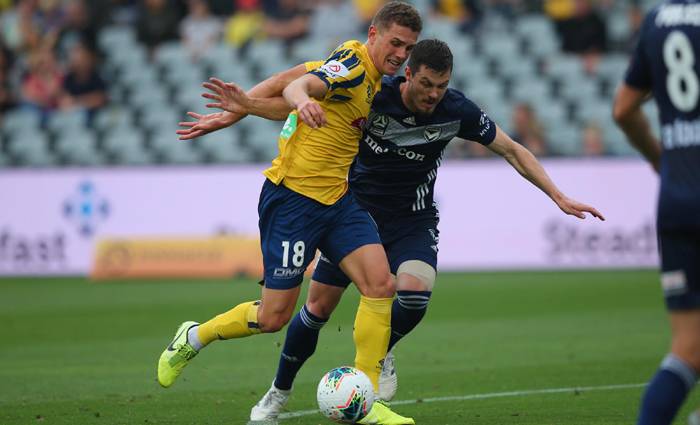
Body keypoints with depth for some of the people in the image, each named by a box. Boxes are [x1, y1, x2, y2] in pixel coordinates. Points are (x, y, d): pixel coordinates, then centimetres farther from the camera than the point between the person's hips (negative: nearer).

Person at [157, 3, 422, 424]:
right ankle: (193, 338, 26)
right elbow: (299, 85, -34)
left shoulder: (375, 79, 12)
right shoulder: (353, 61, -16)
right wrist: (302, 99, -56)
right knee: (273, 317, -2)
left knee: (381, 283, -10)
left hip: (336, 199, 8)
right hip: (293, 197, -8)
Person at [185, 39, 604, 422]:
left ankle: (380, 356, 4)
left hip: (413, 220, 0)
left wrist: (559, 197, -9)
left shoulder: (456, 110, -16)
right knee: (319, 306, 1)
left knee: (416, 291, -28)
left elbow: (513, 150, -5)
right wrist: (248, 105, -32)